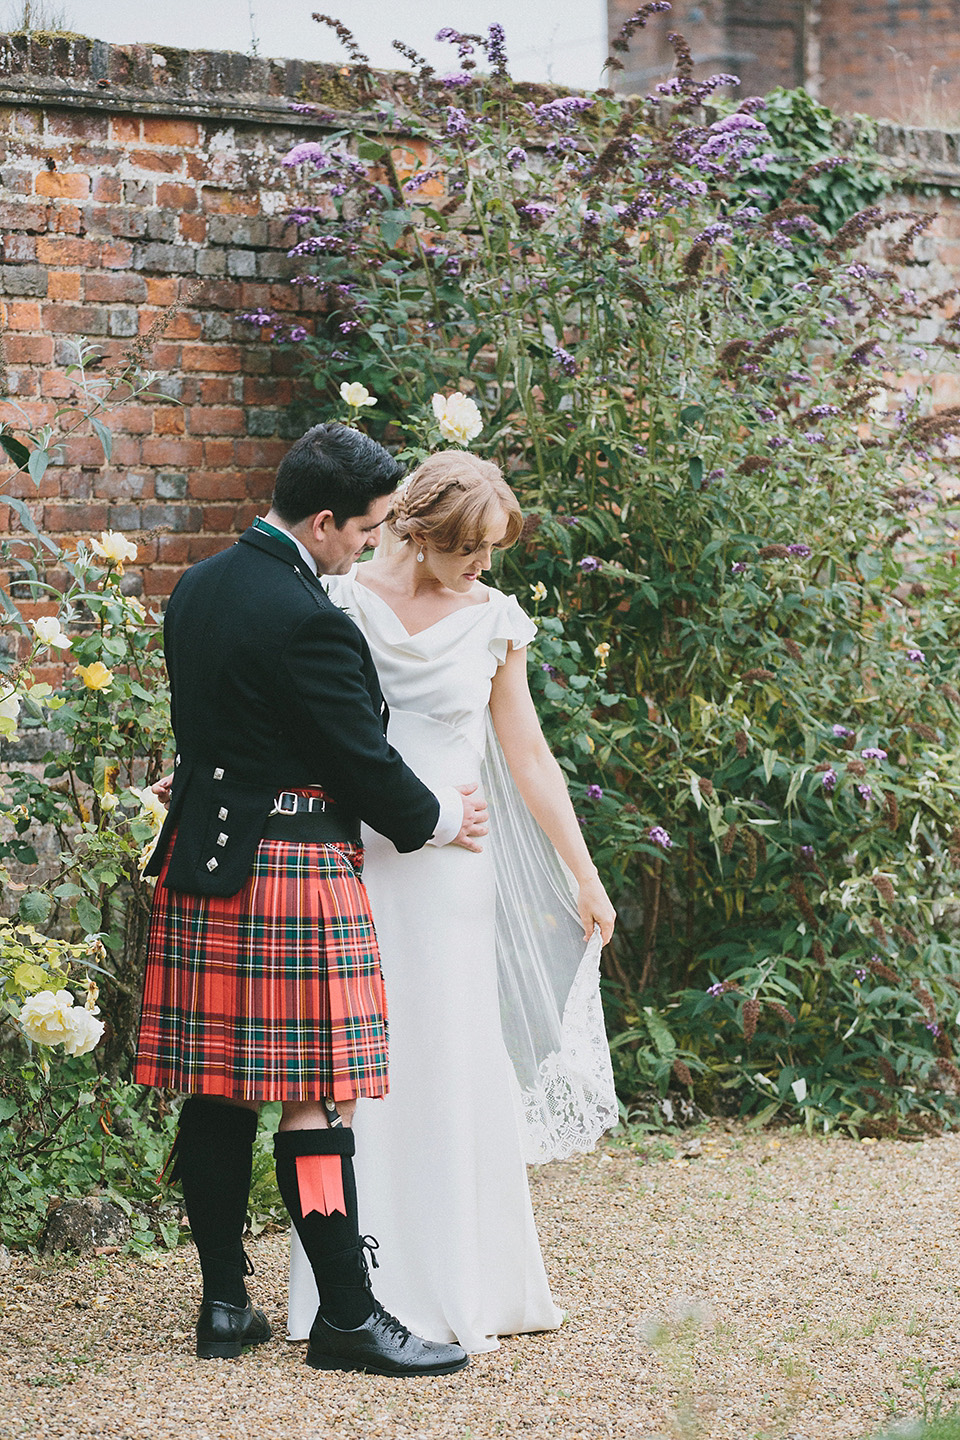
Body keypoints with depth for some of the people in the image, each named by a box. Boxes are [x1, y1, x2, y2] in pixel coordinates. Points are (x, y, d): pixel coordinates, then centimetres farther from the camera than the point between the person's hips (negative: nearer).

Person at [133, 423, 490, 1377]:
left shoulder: (200, 587, 9)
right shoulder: (306, 620, -19)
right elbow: (363, 759, -12)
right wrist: (437, 819, 7)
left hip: (201, 863, 9)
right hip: (290, 872, -9)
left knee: (216, 1091, 11)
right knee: (313, 1097, -3)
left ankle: (223, 1304, 16)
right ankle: (346, 1315, 2)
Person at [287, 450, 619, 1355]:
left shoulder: (493, 620, 4)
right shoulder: (346, 601, -1)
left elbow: (527, 756, 10)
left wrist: (585, 876, 10)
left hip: (450, 869, 1)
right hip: (355, 862, -1)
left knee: (456, 1064, 1)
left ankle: (462, 1288, 11)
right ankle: (365, 1289, 5)